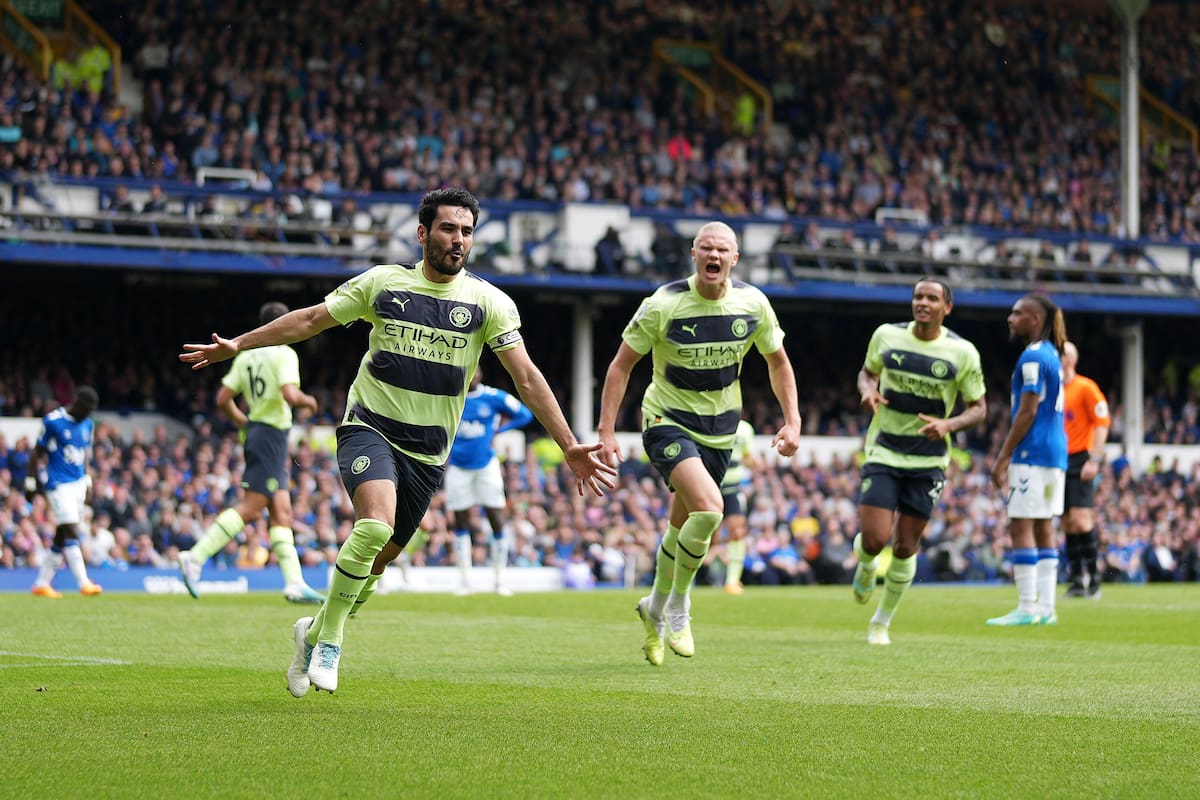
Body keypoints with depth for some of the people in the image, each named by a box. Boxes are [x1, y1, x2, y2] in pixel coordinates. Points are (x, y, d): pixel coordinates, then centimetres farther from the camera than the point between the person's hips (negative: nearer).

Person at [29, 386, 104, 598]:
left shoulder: (87, 424, 10)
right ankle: (84, 583, -21)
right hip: (59, 484, -7)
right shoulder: (53, 421, -11)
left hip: (78, 484, 7)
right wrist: (30, 482, -6)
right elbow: (37, 453, -6)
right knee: (71, 532, -15)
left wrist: (87, 481, 20)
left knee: (62, 536, 9)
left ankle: (42, 583, 18)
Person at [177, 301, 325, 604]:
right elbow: (290, 395, -22)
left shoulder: (246, 356, 13)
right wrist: (308, 401, -2)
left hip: (255, 433, 9)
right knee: (249, 508, -12)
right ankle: (195, 558, -17)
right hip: (272, 436, -9)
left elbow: (223, 399, 10)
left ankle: (295, 582, 2)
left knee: (282, 513, 6)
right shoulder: (284, 354, -9)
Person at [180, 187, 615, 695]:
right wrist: (237, 345, 7)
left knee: (376, 560, 7)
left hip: (428, 452, 2)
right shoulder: (382, 282, -1)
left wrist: (569, 447, -11)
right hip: (370, 427, -2)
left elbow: (527, 378, -4)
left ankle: (314, 632, 34)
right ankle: (329, 638, -12)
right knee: (376, 524, -29)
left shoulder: (488, 302, -1)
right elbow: (312, 319, 9)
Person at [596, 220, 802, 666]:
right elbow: (621, 366, -8)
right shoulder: (664, 304, -16)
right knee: (709, 508, -25)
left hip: (719, 430, 4)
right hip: (667, 422, -4)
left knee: (683, 527, 12)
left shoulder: (752, 304, -6)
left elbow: (778, 362, 11)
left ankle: (655, 610, 37)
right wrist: (607, 431, -13)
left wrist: (792, 420, 2)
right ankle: (678, 605, -4)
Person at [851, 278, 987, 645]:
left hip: (928, 461, 0)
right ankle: (866, 565, 26)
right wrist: (868, 391, -8)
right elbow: (867, 372, 16)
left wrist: (948, 425, -20)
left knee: (905, 547, 4)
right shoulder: (887, 335, -2)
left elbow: (978, 408, 1)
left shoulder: (962, 352, -6)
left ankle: (882, 622, 23)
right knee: (875, 539, -13)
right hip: (883, 453, 0)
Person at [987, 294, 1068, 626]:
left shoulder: (1032, 357, -13)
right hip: (1055, 454, 9)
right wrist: (1008, 454, 24)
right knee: (1043, 529, 10)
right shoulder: (1052, 355, 16)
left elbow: (1027, 412, -17)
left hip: (1033, 456, -9)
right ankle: (1046, 608, 9)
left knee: (1021, 527, -7)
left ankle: (1027, 608, -8)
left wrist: (1003, 458, -14)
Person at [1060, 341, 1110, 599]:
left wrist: (1094, 460, -15)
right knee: (1067, 524, 5)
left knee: (1080, 518, -15)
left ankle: (1093, 576, -7)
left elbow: (1102, 422, -9)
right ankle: (1077, 580, 7)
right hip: (1058, 461, 6)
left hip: (1079, 461, -6)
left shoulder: (1085, 388, -6)